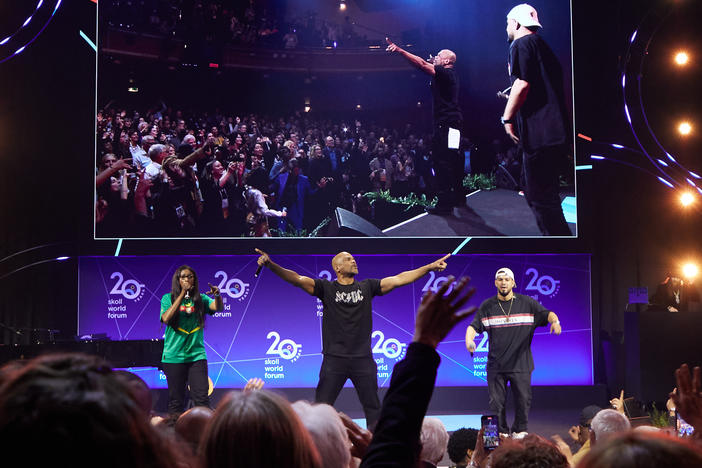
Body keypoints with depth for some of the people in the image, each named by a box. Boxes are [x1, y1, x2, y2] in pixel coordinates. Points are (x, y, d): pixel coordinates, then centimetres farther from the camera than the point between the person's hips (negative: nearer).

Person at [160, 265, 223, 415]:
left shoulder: (200, 299, 8)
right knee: (175, 401, 4)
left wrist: (217, 295, -31)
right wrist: (182, 294, -13)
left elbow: (218, 308, -8)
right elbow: (166, 318, -12)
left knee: (202, 399, -7)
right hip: (174, 356, -1)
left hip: (197, 355, 1)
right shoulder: (168, 298, 5)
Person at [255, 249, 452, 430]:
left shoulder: (367, 287, 8)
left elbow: (398, 279, 5)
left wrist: (429, 267, -2)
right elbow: (297, 279, -9)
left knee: (373, 407, 8)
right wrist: (270, 264, -24)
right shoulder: (326, 288, 1)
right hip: (334, 359, -2)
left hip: (363, 359, 2)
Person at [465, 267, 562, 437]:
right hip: (495, 364, 1)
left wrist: (555, 320, -24)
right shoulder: (487, 306, 7)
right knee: (496, 402, 1)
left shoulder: (527, 303, 5)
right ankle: (501, 433, 14)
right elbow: (474, 326, 3)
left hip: (521, 364, 0)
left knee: (523, 399, 2)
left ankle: (520, 431, 19)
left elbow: (546, 313, -1)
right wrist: (469, 340, -18)